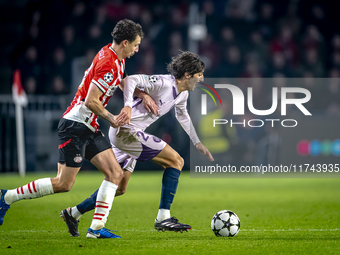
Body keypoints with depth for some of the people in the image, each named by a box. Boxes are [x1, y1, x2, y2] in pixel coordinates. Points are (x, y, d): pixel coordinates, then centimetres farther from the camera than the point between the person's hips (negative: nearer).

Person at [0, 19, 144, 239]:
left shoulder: (117, 59, 10)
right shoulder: (108, 64, -20)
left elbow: (120, 83, 32)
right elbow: (91, 101, -22)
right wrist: (112, 119, -10)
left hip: (90, 128, 10)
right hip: (75, 125, -10)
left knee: (115, 173, -2)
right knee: (64, 183, -9)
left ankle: (96, 228, -5)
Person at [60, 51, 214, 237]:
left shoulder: (182, 93, 12)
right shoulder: (164, 83, -17)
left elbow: (182, 115, 32)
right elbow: (130, 81, -24)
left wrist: (197, 143, 35)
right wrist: (128, 106, -38)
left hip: (127, 134, 10)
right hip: (126, 131, -10)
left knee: (119, 188, 16)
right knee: (176, 161, -11)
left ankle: (73, 213, 23)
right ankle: (163, 217, -11)